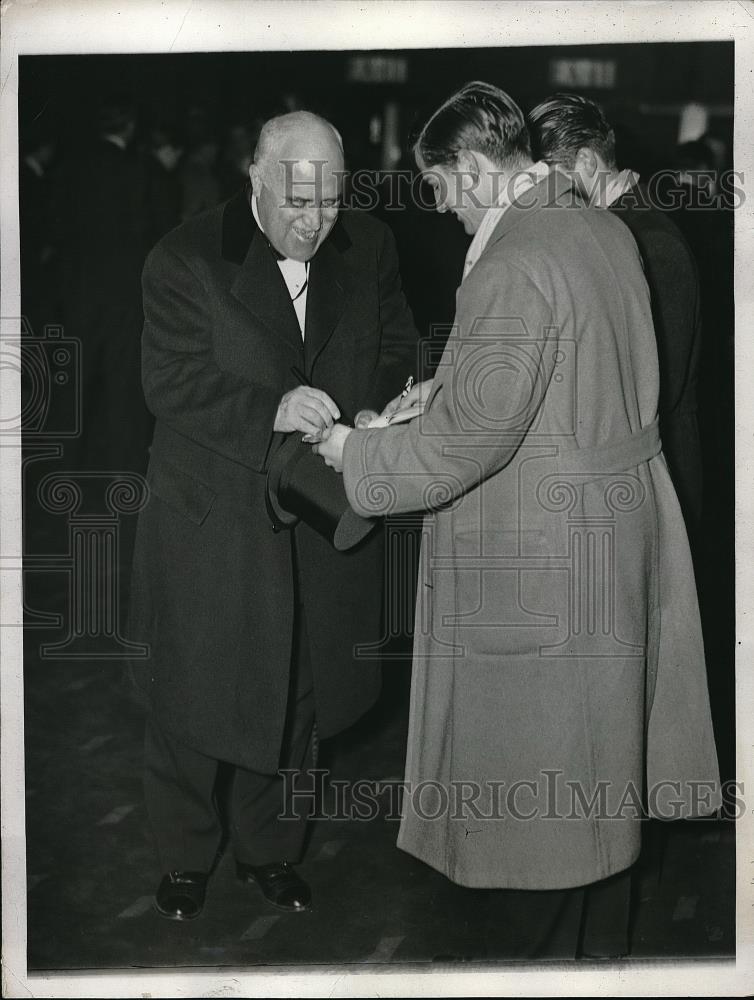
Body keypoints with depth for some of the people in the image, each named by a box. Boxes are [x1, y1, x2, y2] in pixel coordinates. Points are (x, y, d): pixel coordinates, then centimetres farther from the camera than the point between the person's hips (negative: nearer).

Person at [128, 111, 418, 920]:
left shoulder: (368, 250, 0)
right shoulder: (185, 260, -13)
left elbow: (396, 350, 9)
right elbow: (171, 382, -16)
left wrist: (374, 413, -12)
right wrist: (271, 410, -30)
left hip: (321, 523, 4)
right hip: (210, 524, -3)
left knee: (295, 698, 16)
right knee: (192, 700, 9)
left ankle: (270, 851, 37)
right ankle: (184, 859, 30)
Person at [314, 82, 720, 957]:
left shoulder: (513, 268, -23)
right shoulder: (604, 231, 4)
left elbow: (472, 438, -24)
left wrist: (356, 451, -10)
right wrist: (448, 385, 13)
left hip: (542, 560, -9)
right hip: (624, 519, 9)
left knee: (537, 741, 6)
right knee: (601, 743, 19)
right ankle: (609, 918, 34)